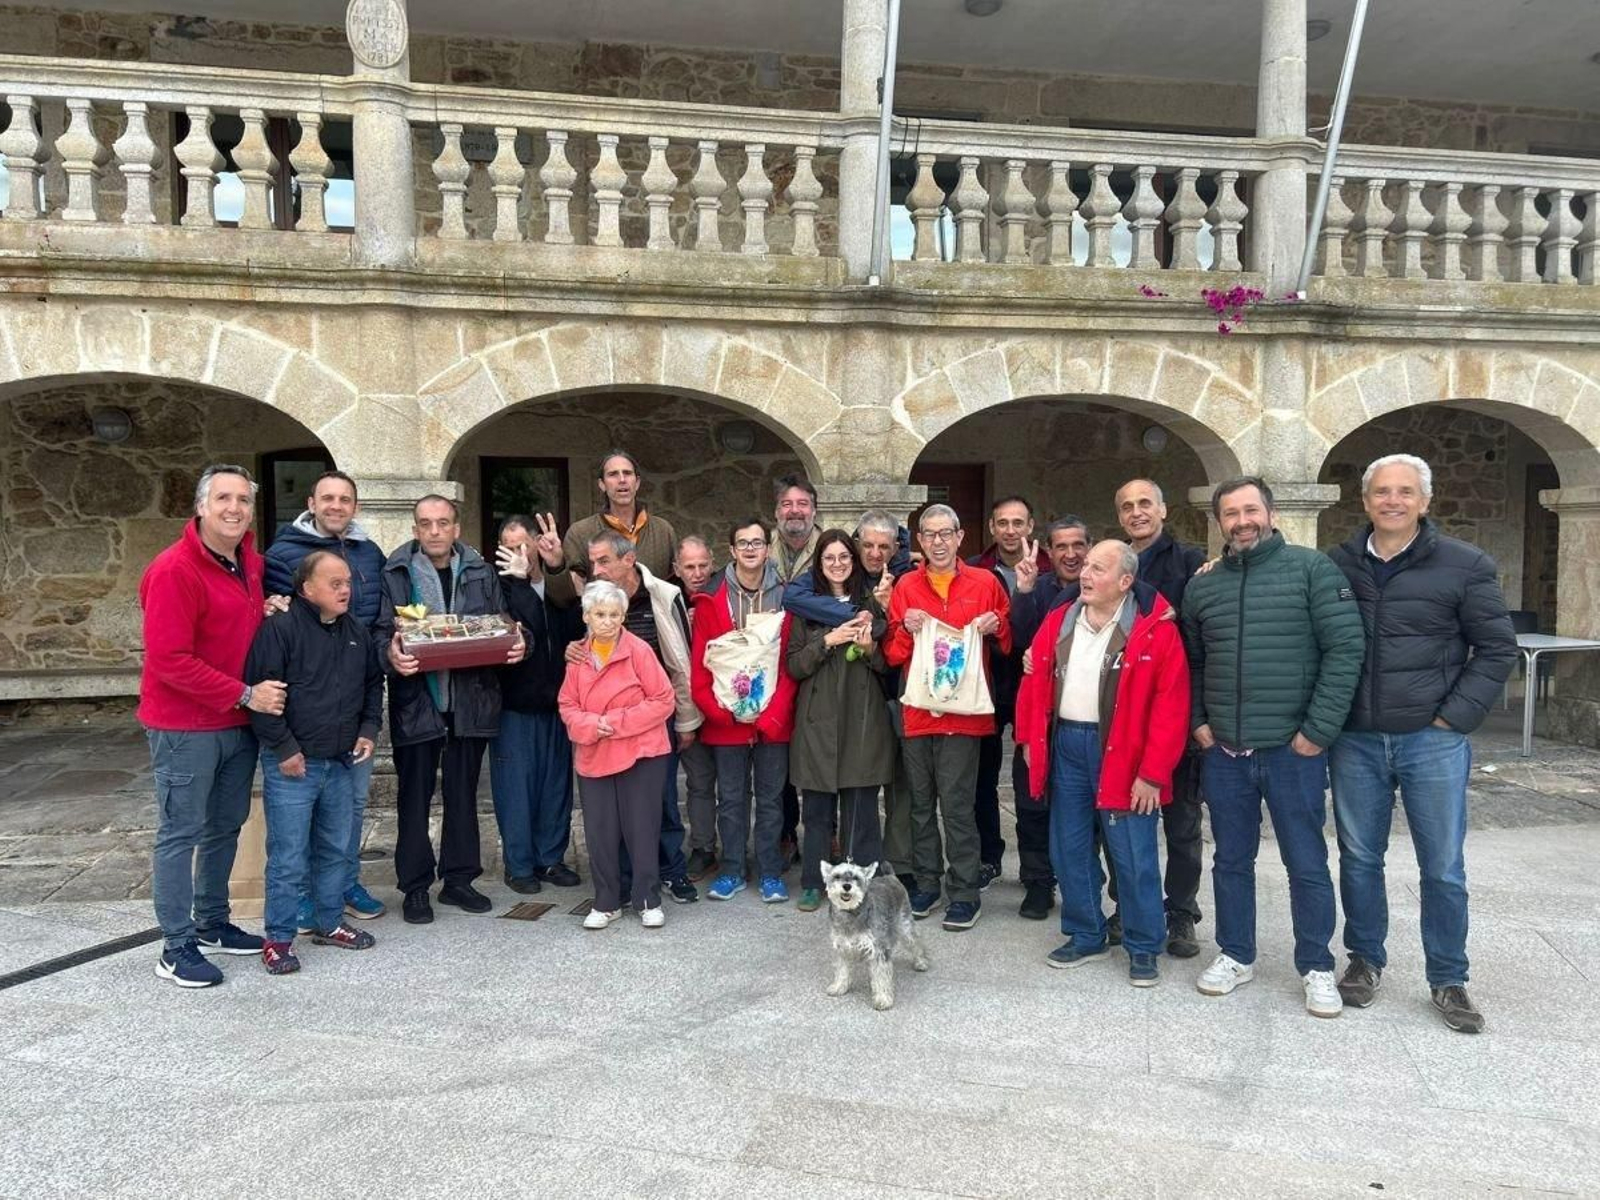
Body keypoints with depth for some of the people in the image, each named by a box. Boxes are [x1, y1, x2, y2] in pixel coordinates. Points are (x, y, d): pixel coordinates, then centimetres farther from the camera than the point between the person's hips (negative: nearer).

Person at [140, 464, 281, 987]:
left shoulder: (252, 563, 7)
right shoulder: (174, 570, -18)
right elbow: (170, 661, -22)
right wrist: (246, 694, -21)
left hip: (239, 724, 8)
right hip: (185, 727, -8)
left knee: (225, 827, 17)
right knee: (180, 834, 2)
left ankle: (212, 923, 32)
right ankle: (176, 949, 12)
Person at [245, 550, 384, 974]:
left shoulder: (357, 633, 8)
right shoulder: (280, 629, -13)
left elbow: (373, 684, 20)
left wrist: (368, 729, 8)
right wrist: (284, 748, -15)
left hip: (342, 763, 7)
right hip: (292, 764, -6)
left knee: (336, 849, 17)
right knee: (288, 856, 0)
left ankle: (330, 923, 32)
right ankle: (279, 938, 14)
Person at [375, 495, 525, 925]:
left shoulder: (482, 573, 9)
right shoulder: (395, 575, 0)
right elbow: (380, 630, -4)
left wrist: (516, 645, -11)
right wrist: (391, 653, -26)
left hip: (471, 700, 3)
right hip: (416, 700, -2)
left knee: (463, 793, 11)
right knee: (415, 795, 5)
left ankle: (459, 879, 24)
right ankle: (415, 887, 16)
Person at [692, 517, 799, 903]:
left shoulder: (785, 597, 0)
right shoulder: (711, 600, 0)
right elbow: (700, 664, -2)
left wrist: (773, 713, -12)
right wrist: (718, 709, -13)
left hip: (773, 720, 0)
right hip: (725, 722, 0)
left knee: (770, 797, 10)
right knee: (731, 798, 11)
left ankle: (771, 873, 21)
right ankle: (732, 872, 23)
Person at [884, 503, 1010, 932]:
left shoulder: (985, 583, 3)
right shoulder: (906, 586, 7)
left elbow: (1008, 644, 12)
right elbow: (892, 655, 7)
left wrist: (995, 627, -8)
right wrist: (906, 630, -12)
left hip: (963, 711, -3)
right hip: (916, 710, 3)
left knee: (956, 805, -3)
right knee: (921, 803, 12)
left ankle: (964, 893, 9)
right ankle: (926, 884, 25)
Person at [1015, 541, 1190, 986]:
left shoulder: (1155, 630, -10)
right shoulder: (1058, 623, 7)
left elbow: (1171, 706, -12)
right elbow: (1034, 683, 13)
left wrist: (1153, 773, -14)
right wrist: (1029, 739, 7)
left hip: (1121, 753, -5)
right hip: (1065, 745, 5)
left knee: (1133, 856, 2)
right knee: (1069, 848, 12)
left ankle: (1143, 947, 20)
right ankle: (1085, 936, 29)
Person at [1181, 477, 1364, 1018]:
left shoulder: (1312, 568, -5)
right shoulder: (1202, 586, 8)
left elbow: (1345, 648, -10)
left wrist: (1318, 731, -14)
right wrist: (1196, 721, 5)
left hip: (1292, 751, -4)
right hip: (1223, 752, 4)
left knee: (1307, 865, 7)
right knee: (1231, 860, 15)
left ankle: (1316, 967, 24)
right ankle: (1236, 955, 30)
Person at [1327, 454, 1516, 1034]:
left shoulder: (1465, 566, -3)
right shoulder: (1337, 565, 3)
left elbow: (1497, 648, -1)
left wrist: (1455, 715, -7)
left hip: (1432, 740, -2)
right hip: (1355, 741, 2)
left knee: (1443, 867, 7)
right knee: (1359, 858, 12)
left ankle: (1448, 980, 23)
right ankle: (1365, 960, 29)